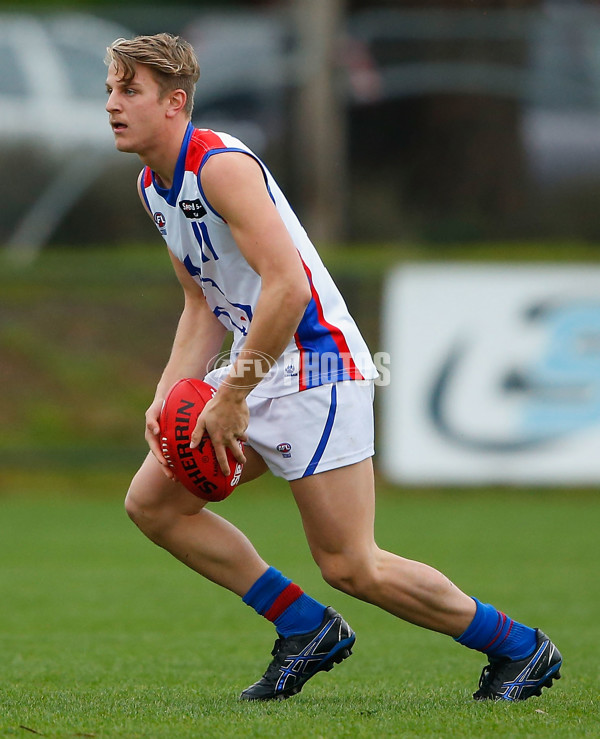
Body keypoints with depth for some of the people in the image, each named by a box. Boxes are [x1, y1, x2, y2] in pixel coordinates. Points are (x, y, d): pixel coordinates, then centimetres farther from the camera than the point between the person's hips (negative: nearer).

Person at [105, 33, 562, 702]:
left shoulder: (221, 165, -19)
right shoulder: (153, 185, 11)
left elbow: (288, 288, -27)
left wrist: (231, 397, -22)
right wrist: (170, 391, 5)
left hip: (317, 365, -10)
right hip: (260, 368, 10)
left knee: (350, 566, -9)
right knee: (152, 501, 5)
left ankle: (519, 648, 7)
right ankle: (307, 629, 12)